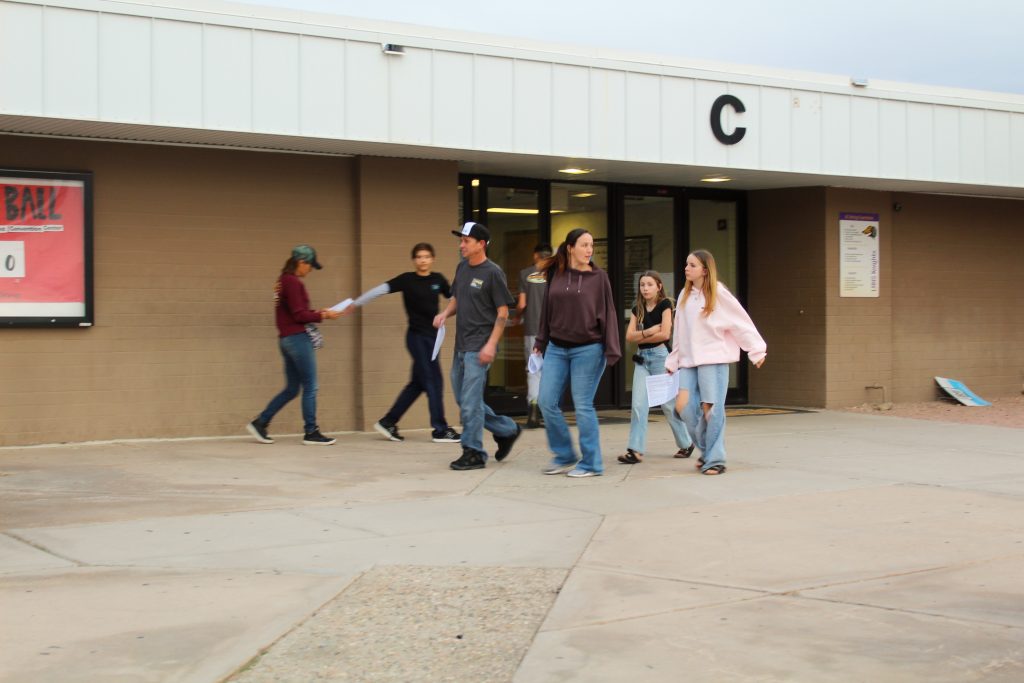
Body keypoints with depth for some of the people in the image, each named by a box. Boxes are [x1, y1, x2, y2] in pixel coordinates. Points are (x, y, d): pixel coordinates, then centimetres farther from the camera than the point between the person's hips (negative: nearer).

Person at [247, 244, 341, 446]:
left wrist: (318, 313, 12)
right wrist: (323, 316, -8)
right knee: (310, 387, -2)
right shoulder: (293, 282, -14)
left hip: (286, 339, 10)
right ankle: (311, 433, 3)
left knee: (291, 389, 14)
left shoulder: (284, 280, 15)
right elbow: (299, 315, -17)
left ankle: (260, 423, 14)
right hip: (297, 338, -10)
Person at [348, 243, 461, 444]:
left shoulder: (438, 280, 5)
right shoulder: (407, 279, -7)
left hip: (431, 336, 6)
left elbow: (454, 297, 18)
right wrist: (355, 303, -13)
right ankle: (440, 430, 1)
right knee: (433, 381, -6)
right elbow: (381, 289, -10)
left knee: (418, 383, 10)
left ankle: (388, 422, 20)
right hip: (417, 336, -6)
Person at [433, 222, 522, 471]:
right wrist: (445, 313, 1)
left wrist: (491, 344, -18)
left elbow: (503, 313, -11)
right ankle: (507, 430, 28)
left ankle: (473, 453, 5)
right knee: (462, 399, 14)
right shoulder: (462, 267, 10)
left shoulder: (492, 273, -11)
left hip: (479, 347, -8)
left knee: (470, 401, -7)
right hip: (461, 346, 8)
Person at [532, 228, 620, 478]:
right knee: (546, 402, 2)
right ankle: (564, 456, 17)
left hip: (588, 349, -4)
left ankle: (591, 463, 9)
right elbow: (548, 309, 11)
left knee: (583, 406, -2)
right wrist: (541, 342, 11)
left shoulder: (598, 277, -3)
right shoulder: (556, 274, 5)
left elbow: (608, 314, -5)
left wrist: (611, 351, -10)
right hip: (556, 349, 4)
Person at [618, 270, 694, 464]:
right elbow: (629, 335, 1)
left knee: (668, 403, 3)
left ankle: (686, 443, 20)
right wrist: (648, 332, -14)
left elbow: (665, 334, -14)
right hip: (642, 357, 5)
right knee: (638, 404, -6)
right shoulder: (637, 308, 10)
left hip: (660, 355, -5)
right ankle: (635, 450, -9)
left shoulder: (664, 304, -4)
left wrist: (641, 337, -4)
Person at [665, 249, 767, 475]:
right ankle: (706, 449, 14)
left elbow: (742, 323, -6)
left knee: (711, 408, -7)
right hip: (689, 361, 6)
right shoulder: (684, 295, 13)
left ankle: (714, 459, 3)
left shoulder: (718, 293, -5)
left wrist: (756, 351, -11)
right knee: (683, 405, -5)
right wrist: (673, 361, 17)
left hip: (714, 359, -6)